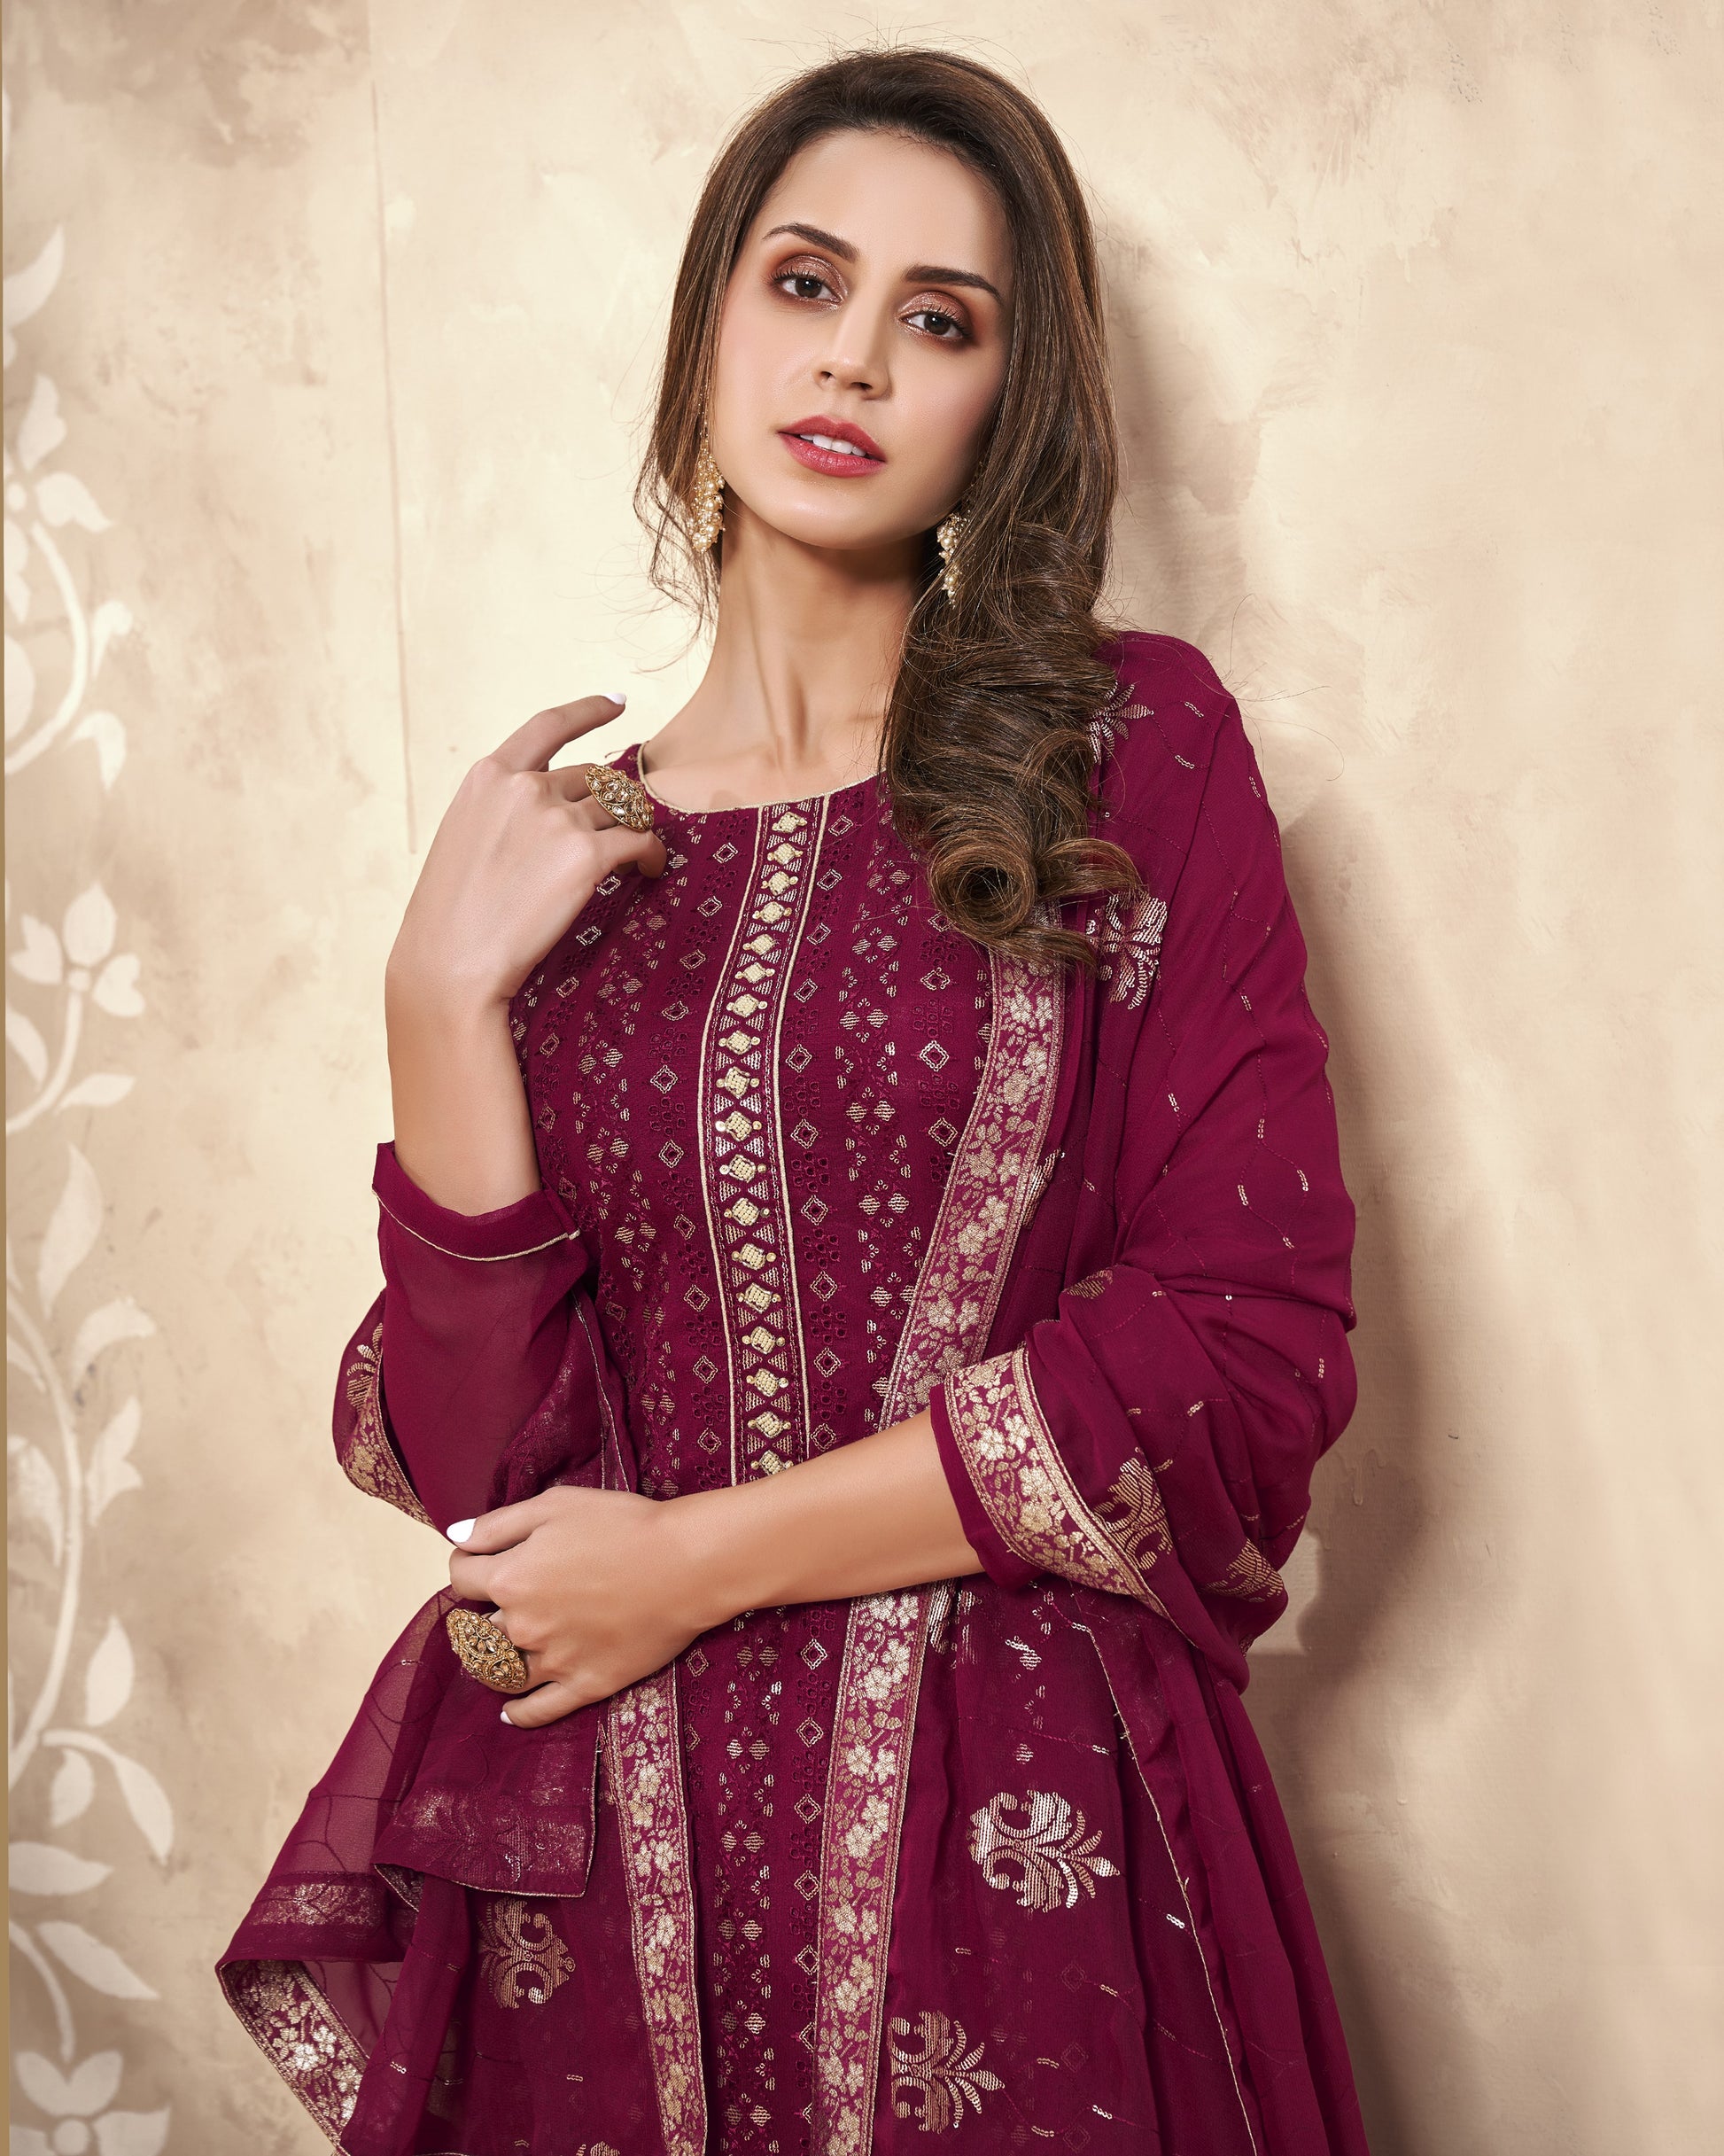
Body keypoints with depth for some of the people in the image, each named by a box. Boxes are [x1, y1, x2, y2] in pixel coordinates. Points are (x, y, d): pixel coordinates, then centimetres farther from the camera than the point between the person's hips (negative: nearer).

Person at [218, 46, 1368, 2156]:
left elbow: (1259, 1344, -9)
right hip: (608, 1856, 2)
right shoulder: (560, 854, 4)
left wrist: (702, 1552, -9)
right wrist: (445, 1001, -13)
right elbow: (482, 1470, -3)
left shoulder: (1129, 747, -2)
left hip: (1022, 1845, -1)